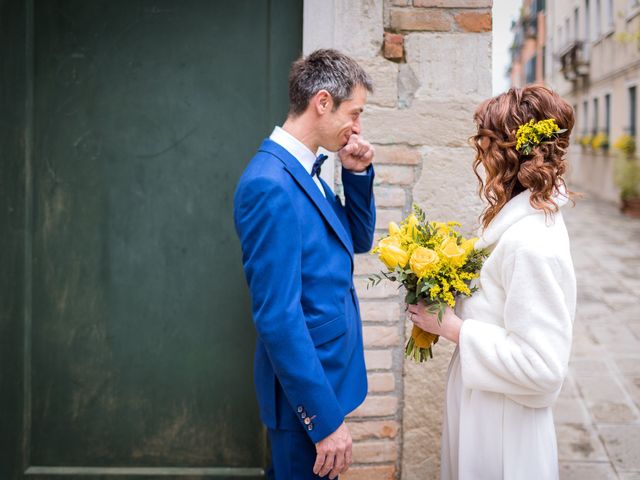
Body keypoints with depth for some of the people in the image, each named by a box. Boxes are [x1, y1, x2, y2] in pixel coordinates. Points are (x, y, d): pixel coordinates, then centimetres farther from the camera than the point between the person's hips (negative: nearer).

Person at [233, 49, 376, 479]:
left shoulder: (305, 170, 6)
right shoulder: (271, 185, -23)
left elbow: (358, 240, 18)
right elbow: (278, 317, -26)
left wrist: (357, 174, 0)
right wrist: (325, 419, -23)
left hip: (327, 374, 10)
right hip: (306, 392, -10)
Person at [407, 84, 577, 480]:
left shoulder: (531, 243, -26)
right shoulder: (529, 220, 2)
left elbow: (542, 366, -27)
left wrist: (453, 327, -20)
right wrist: (454, 315, 1)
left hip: (502, 432, -9)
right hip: (487, 413, 9)